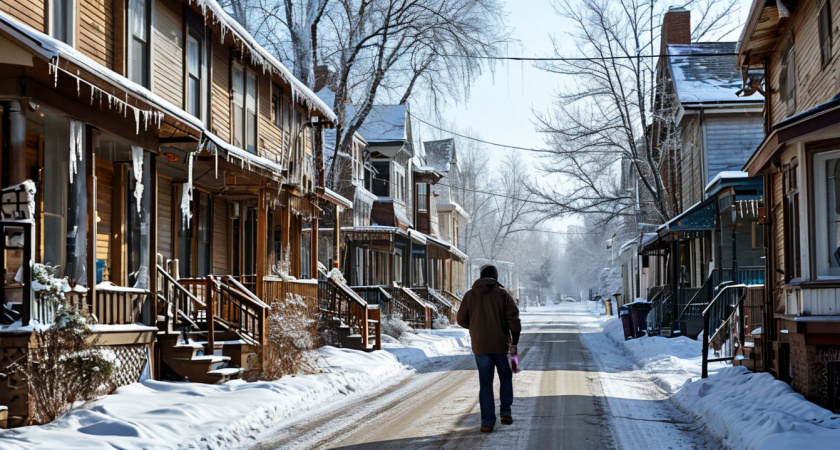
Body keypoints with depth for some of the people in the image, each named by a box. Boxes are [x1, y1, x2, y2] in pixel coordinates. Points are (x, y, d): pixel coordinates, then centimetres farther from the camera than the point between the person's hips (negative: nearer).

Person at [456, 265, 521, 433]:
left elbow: (461, 320, 8)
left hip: (480, 346, 1)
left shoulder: (470, 295, 4)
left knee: (485, 383, 6)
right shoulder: (503, 294, -2)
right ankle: (505, 412, 12)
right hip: (500, 344, -1)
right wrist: (514, 342, -4)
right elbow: (513, 318, -9)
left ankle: (487, 422, 2)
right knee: (505, 377, 20)